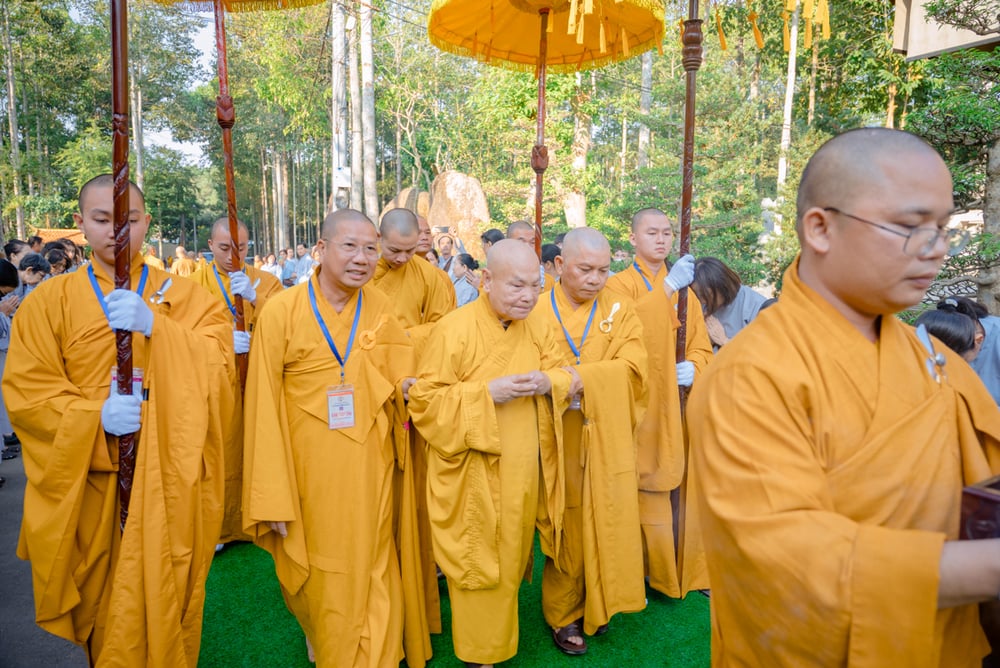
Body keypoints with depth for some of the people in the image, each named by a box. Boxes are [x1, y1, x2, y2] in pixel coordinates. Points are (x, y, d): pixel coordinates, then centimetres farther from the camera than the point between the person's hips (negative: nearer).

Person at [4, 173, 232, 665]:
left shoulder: (182, 297, 3)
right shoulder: (50, 301, 3)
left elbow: (217, 360, -10)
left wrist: (154, 326, -24)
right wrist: (96, 416, -18)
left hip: (167, 481, 0)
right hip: (92, 480, 1)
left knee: (163, 599, 5)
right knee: (104, 605, 11)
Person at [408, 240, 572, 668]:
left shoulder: (536, 327, 1)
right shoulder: (454, 330, -17)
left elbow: (562, 373, 8)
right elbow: (424, 398, -16)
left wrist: (548, 381, -15)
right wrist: (486, 393, -26)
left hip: (523, 472, 6)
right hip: (474, 475, -5)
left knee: (511, 557, 21)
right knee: (478, 564, 10)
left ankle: (500, 629, 46)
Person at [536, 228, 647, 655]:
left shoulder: (619, 312, 1)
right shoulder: (536, 312, -4)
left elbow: (631, 368, -13)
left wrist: (578, 376, -25)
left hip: (607, 441, 2)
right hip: (560, 442, -2)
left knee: (605, 522, 11)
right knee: (565, 526, 7)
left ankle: (597, 602, 34)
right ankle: (563, 614, 27)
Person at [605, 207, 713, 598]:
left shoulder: (685, 289, 15)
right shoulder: (619, 285, -1)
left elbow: (701, 347, 12)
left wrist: (693, 367, -9)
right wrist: (666, 288, -25)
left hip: (678, 408, 4)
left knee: (681, 489, 8)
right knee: (644, 489, -1)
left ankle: (685, 570, 25)